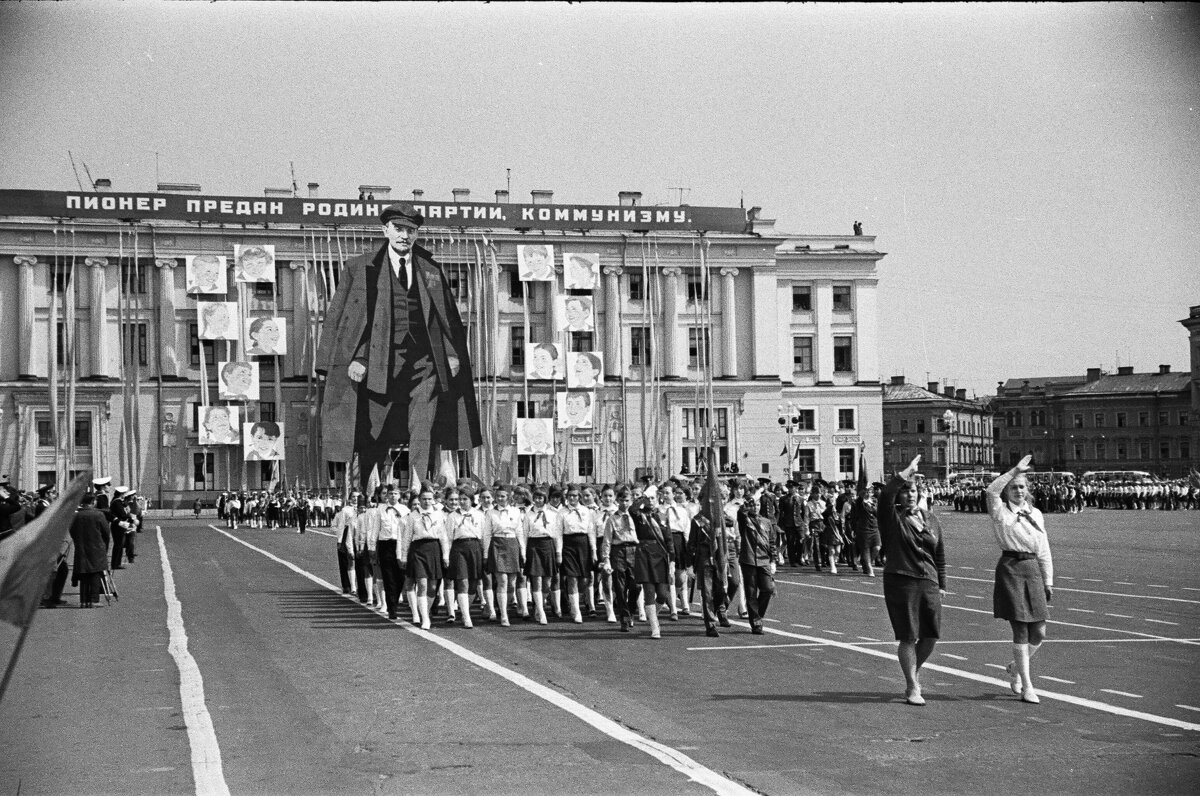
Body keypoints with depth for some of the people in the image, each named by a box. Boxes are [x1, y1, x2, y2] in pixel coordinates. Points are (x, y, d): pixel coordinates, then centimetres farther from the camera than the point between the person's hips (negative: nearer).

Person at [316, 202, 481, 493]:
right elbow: (338, 316, 4)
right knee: (373, 437, 1)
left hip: (425, 362, 2)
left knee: (426, 431, -9)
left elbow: (450, 317, 21)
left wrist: (452, 353, 8)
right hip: (380, 361, -2)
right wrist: (354, 358, -8)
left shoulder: (432, 270, 15)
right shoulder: (359, 269, 7)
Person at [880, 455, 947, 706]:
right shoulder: (892, 517, -2)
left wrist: (941, 584, 14)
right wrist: (905, 473, -25)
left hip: (928, 583, 5)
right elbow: (886, 495, -24)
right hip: (900, 582, -5)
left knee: (931, 635, 6)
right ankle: (912, 687, 9)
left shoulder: (931, 520, 12)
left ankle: (914, 674, 31)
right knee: (908, 637, -2)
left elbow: (940, 555, 17)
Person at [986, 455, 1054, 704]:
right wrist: (1014, 471, -24)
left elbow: (1044, 550, 17)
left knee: (1038, 632, 4)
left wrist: (1048, 581, 14)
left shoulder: (1035, 514, 15)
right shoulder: (1000, 511, 1)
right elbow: (992, 490, -21)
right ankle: (1026, 687, 2)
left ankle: (1015, 667, 31)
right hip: (1010, 569, -5)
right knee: (1021, 631, -5)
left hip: (1033, 570, 5)